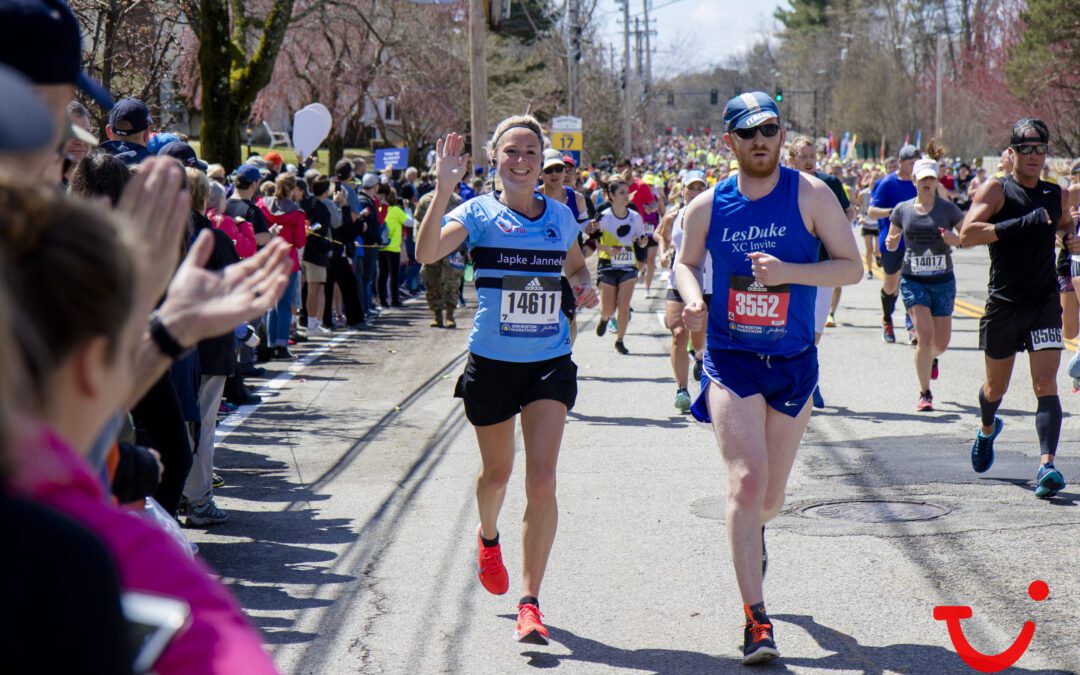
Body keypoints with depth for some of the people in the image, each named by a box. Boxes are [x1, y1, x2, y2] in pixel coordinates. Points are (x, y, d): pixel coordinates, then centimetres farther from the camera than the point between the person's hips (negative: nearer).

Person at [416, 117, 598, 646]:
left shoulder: (560, 216, 5)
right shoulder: (479, 213, -6)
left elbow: (576, 265, 25)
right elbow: (426, 254, -24)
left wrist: (583, 287, 3)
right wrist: (443, 191, -34)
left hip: (550, 363, 1)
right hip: (492, 363, -1)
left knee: (542, 480, -12)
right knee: (497, 472, 18)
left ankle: (530, 602, -7)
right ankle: (488, 537, 53)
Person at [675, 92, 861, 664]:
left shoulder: (810, 196, -6)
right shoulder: (707, 207, -2)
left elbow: (852, 267, -6)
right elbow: (685, 261, 14)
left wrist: (789, 271, -21)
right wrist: (692, 297, -8)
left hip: (793, 362, 1)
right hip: (730, 361, -1)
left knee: (770, 497, 13)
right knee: (746, 481, -17)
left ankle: (750, 535, 52)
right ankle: (756, 620, -12)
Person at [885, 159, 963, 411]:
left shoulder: (948, 209, -1)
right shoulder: (903, 210, 3)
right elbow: (892, 242, 12)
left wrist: (956, 239, -20)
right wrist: (890, 243, -11)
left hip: (943, 280, 1)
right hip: (912, 280, -1)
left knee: (941, 343, 5)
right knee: (925, 335, -16)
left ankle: (931, 358, 45)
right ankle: (925, 394, -3)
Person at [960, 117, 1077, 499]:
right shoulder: (996, 190, -7)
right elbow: (967, 234, -22)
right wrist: (1022, 224, -28)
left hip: (1045, 304, 2)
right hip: (1003, 305, -2)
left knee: (1045, 385, -14)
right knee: (996, 387, 16)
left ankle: (1046, 465, -21)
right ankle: (987, 430, 48)